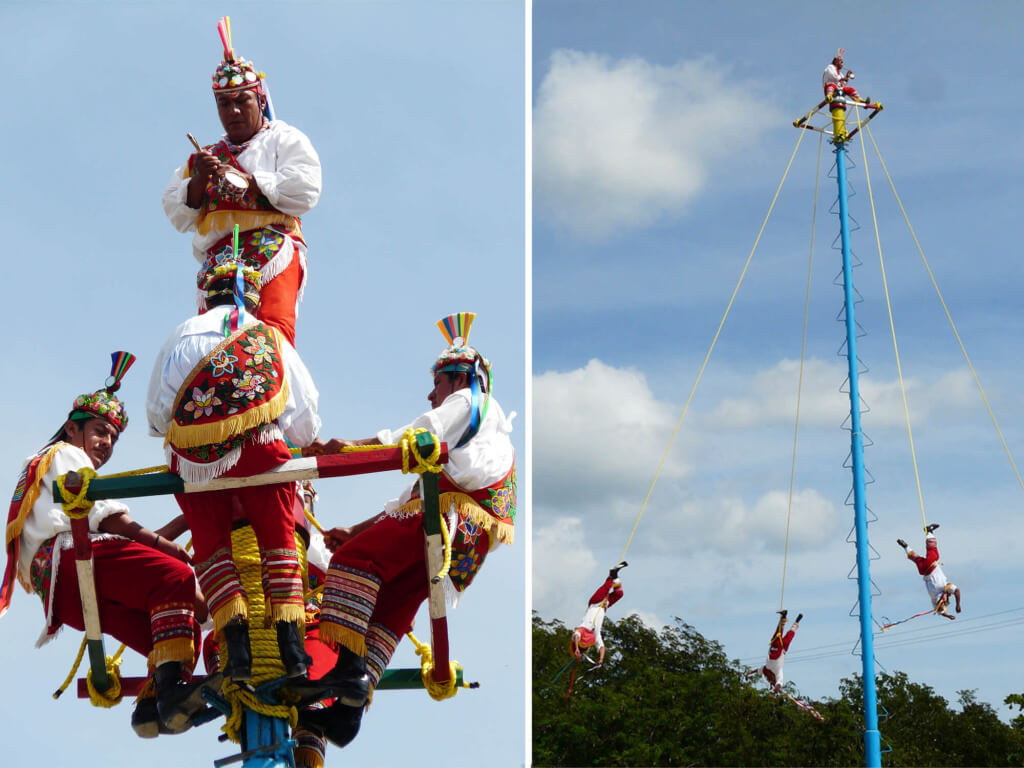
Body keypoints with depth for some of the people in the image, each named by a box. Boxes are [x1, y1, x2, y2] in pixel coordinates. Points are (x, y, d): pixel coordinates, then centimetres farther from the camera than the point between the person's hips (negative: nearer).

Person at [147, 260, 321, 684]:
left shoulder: (184, 334, 18)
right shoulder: (273, 339, 18)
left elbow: (156, 412, 16)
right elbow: (306, 423, 16)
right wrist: (304, 437, 38)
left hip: (193, 458, 0)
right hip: (260, 450, 0)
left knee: (211, 546, 13)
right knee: (278, 539, 14)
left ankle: (237, 642, -3)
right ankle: (290, 640, 2)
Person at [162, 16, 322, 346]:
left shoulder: (285, 140, 16)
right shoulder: (205, 157, 29)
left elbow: (304, 191, -3)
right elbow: (178, 216, 18)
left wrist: (244, 180, -5)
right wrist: (200, 181, -2)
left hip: (273, 248, -4)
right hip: (217, 259, 4)